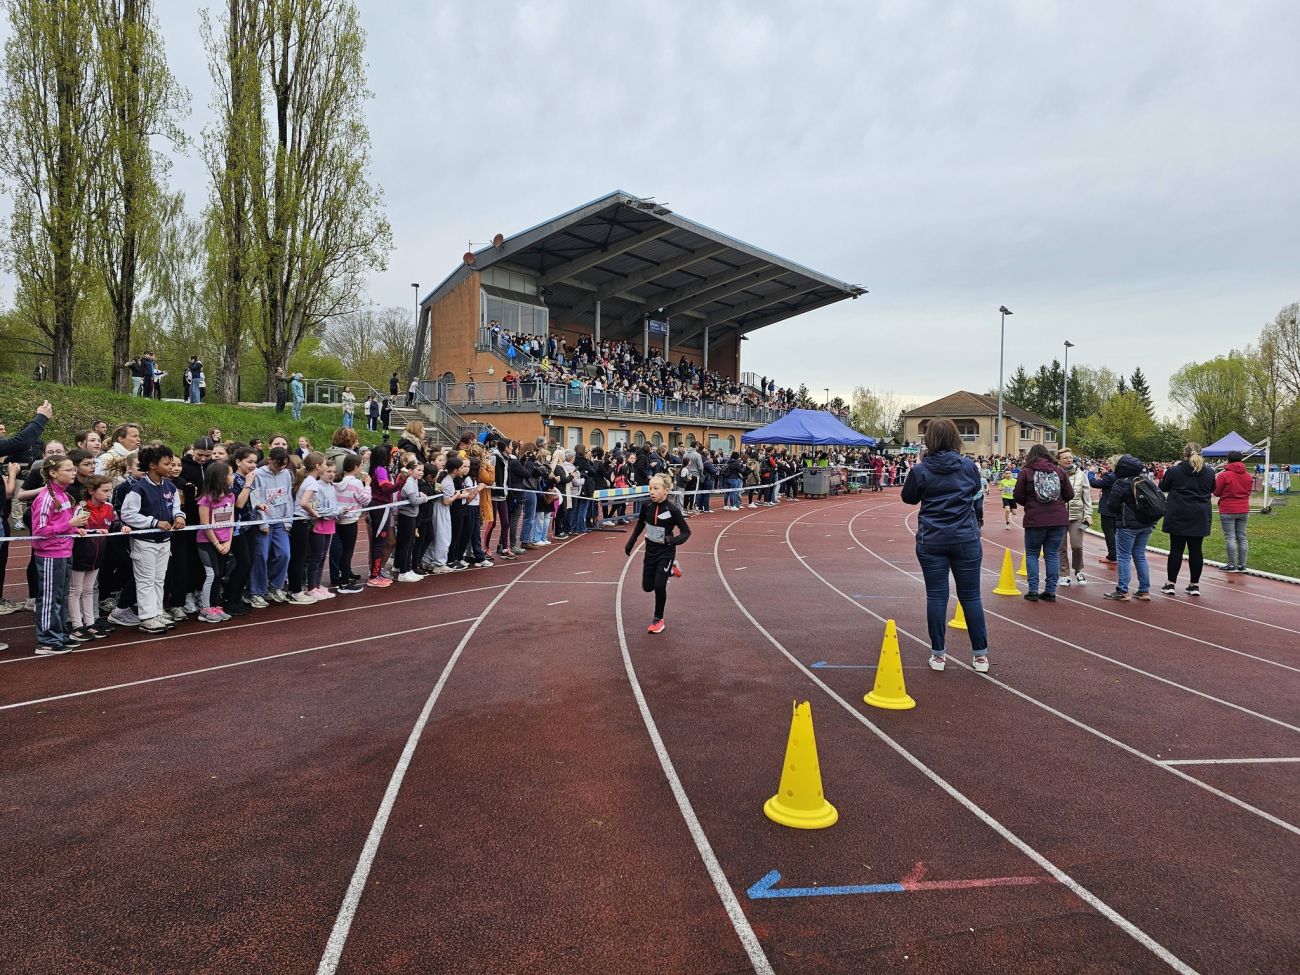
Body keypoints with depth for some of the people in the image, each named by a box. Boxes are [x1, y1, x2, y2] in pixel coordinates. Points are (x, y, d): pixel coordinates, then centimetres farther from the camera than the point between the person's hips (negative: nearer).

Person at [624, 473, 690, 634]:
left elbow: (686, 532, -12)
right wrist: (630, 543, 12)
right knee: (647, 586, 11)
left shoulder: (673, 510, -20)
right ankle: (670, 570, 37)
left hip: (666, 551, -5)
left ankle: (658, 619, 12)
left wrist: (674, 540, -30)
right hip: (650, 550, 5)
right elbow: (640, 525, 10)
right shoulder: (646, 506, -8)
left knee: (659, 586, -11)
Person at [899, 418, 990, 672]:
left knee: (936, 596, 5)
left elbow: (908, 498, 8)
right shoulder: (968, 466, -2)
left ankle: (938, 654, 10)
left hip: (931, 541, -1)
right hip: (966, 539, 1)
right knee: (971, 596, 9)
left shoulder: (920, 470, -7)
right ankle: (980, 654, 16)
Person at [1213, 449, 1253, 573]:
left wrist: (1217, 479, 10)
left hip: (1228, 510, -6)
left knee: (1230, 537, -4)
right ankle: (1242, 565, 11)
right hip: (1244, 510, 6)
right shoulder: (1248, 476, 7)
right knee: (1242, 537, 9)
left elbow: (1216, 493, -5)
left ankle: (1232, 565, -4)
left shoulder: (1224, 475, -12)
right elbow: (1248, 492, 15)